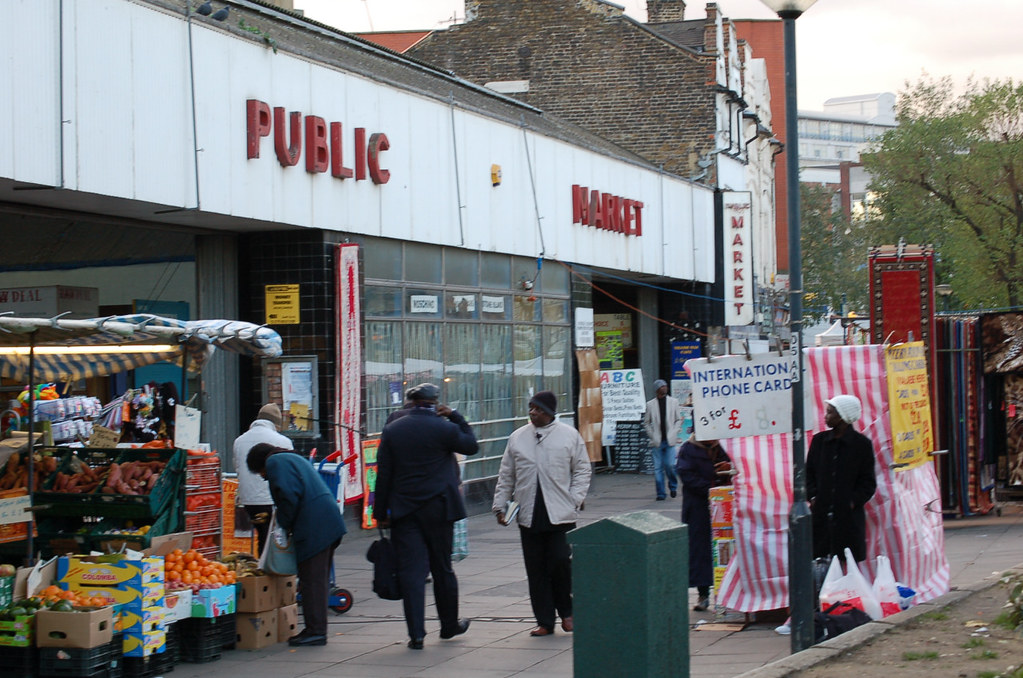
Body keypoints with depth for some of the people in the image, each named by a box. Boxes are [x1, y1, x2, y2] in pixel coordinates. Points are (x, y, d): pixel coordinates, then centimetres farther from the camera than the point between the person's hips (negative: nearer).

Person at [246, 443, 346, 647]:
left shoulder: (275, 462, -1)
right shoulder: (293, 459, 28)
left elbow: (289, 496, -14)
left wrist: (283, 525, -3)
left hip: (314, 528, -10)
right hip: (330, 522, 10)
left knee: (312, 579, -6)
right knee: (319, 579, 12)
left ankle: (315, 631, -5)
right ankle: (317, 630, 16)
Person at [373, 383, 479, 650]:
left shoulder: (392, 430, 2)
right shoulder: (444, 428, -7)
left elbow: (383, 475, 2)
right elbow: (471, 445, 10)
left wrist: (381, 512, 6)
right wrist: (455, 417, 10)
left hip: (403, 510, 1)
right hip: (438, 508, -1)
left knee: (411, 571, -1)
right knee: (442, 568, 12)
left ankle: (416, 634, -7)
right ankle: (449, 625, 25)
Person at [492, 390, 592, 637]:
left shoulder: (569, 435, 4)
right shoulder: (517, 438, 10)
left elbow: (582, 469, 6)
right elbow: (506, 475, 14)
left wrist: (575, 499, -5)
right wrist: (500, 505, 9)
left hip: (560, 514, -3)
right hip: (528, 515, 3)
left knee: (561, 562, -8)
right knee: (536, 570, 3)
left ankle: (566, 612, 16)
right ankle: (545, 621, 11)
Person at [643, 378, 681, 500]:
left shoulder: (673, 402, 8)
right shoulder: (650, 404, 4)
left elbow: (678, 419, 11)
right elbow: (646, 422, 10)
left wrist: (673, 433, -2)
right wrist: (652, 436, -1)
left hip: (670, 440, 0)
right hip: (657, 442, 0)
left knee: (670, 465, -8)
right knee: (658, 468, -1)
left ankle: (673, 486, 19)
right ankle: (660, 493, 6)